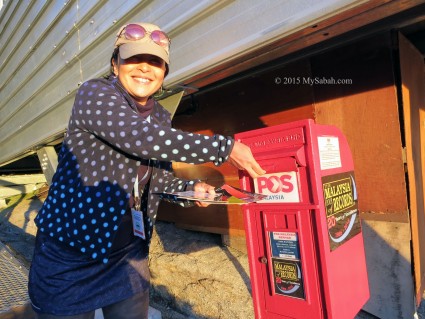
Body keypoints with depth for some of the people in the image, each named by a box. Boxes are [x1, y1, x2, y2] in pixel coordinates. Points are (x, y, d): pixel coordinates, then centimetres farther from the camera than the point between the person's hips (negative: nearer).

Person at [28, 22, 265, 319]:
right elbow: (139, 137, -34)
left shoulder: (161, 117, 4)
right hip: (70, 255, -5)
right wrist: (225, 147, -29)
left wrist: (191, 188, -5)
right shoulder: (94, 93, -15)